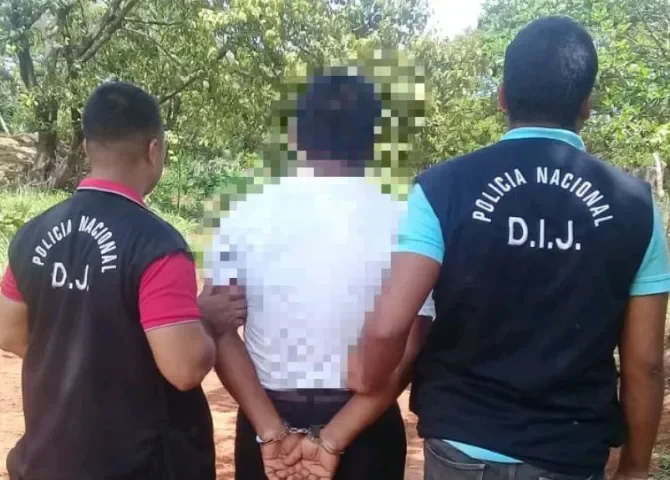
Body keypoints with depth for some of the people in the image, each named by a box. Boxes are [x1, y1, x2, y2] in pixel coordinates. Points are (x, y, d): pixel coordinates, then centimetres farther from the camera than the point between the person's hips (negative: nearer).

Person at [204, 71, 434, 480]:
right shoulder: (400, 221, -9)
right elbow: (407, 347, -14)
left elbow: (221, 332, -9)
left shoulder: (246, 216, -5)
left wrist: (272, 432, -11)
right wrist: (333, 439, -13)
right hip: (364, 429, -1)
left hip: (266, 423, 1)